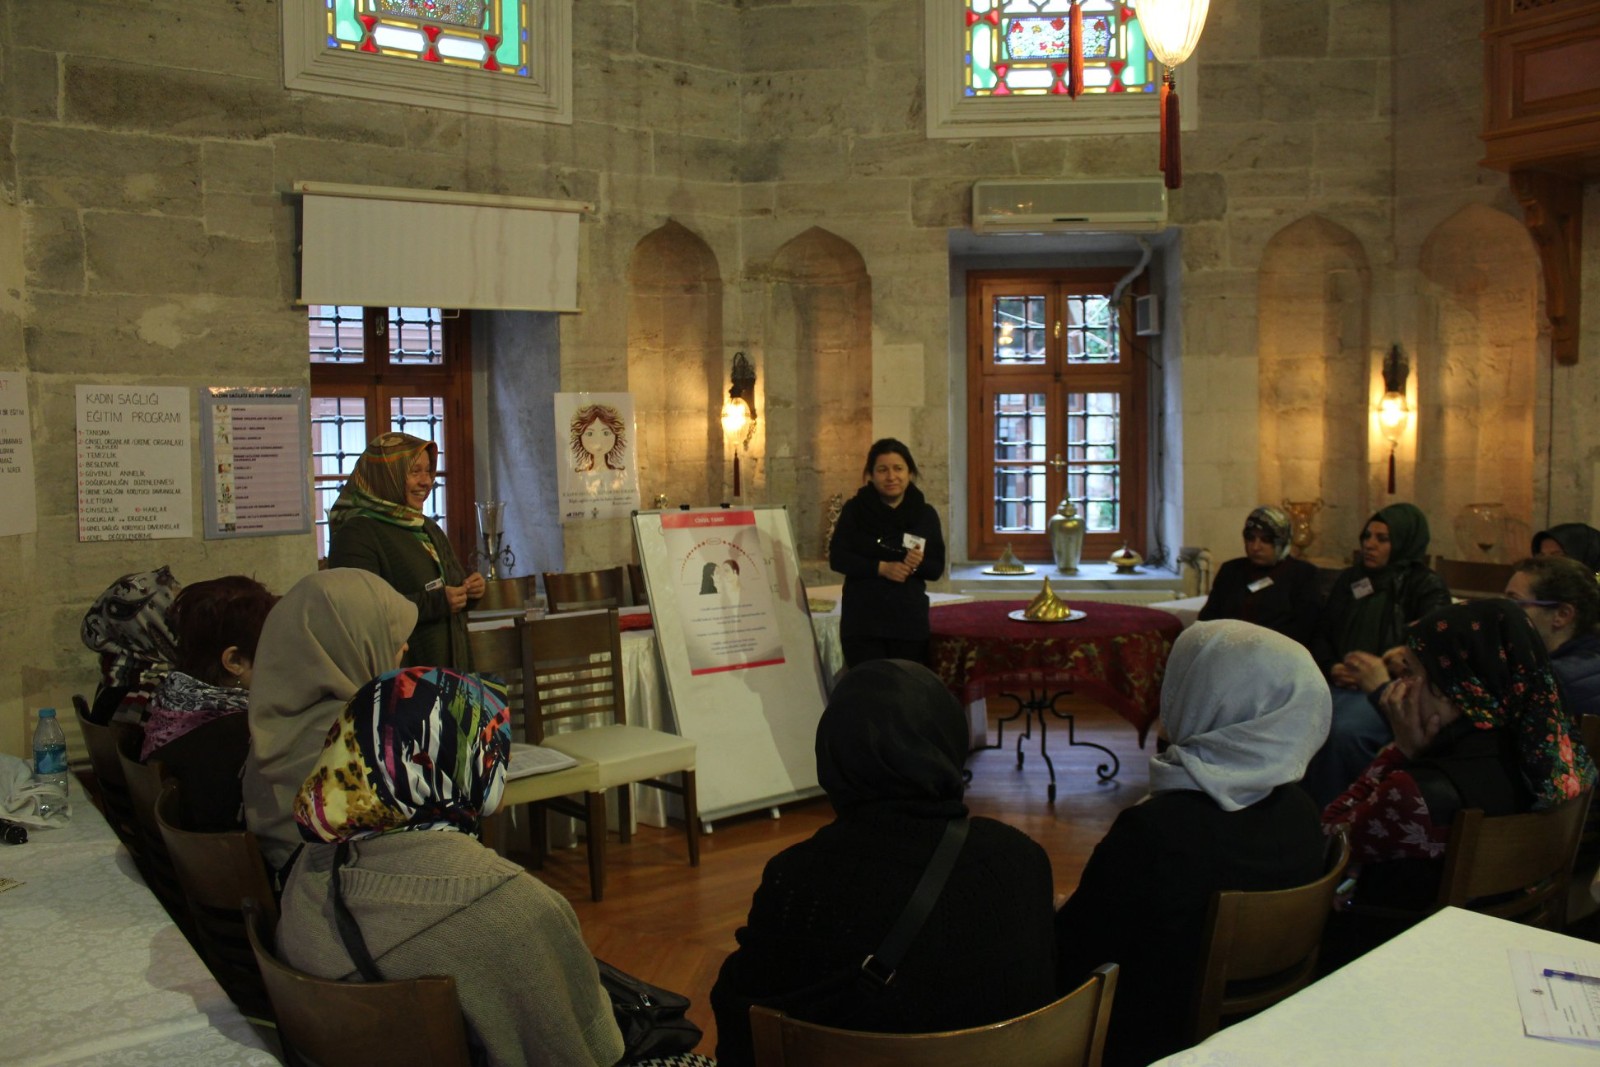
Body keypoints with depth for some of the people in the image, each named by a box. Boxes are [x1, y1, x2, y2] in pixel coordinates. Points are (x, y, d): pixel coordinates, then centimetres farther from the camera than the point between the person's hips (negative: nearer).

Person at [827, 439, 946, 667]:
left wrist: (919, 564, -15)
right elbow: (837, 557, -4)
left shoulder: (925, 513, 7)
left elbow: (937, 568, 8)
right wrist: (881, 567, -14)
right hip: (862, 621, -2)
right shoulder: (855, 509, 2)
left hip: (911, 621, 2)